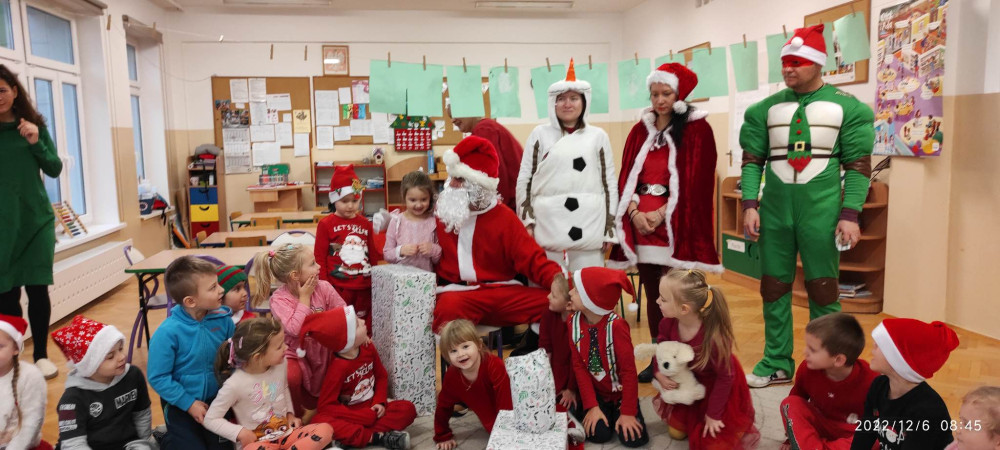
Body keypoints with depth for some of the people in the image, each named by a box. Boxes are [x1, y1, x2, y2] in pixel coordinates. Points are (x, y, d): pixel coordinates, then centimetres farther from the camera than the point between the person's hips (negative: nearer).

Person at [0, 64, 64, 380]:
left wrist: (36, 143, -13)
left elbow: (55, 170, 3)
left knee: (37, 289, 3)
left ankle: (41, 355, 14)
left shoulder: (34, 125, 2)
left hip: (37, 221, 1)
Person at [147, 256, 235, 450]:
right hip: (181, 404, -4)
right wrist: (190, 403, -16)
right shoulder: (168, 332, -25)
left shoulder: (223, 319, -14)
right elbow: (158, 377, -18)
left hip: (216, 400, 4)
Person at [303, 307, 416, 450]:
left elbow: (381, 375, 9)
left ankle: (350, 436, -27)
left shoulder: (368, 347, -5)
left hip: (372, 408, 4)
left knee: (408, 409, -20)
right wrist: (367, 416, -22)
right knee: (319, 421, -34)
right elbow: (325, 407, -20)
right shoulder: (339, 367, -21)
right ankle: (377, 437, -33)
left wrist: (380, 402, -10)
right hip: (350, 415, -4)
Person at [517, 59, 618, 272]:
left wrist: (610, 228, 3)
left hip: (588, 226, 0)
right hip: (547, 223, 0)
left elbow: (610, 182, 8)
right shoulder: (540, 134, 8)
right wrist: (527, 222, -2)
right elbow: (524, 179, 7)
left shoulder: (598, 136, 10)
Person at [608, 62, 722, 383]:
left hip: (676, 225, -4)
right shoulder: (640, 131, 14)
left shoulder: (697, 129, 1)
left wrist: (661, 214, -14)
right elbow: (626, 176, 10)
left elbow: (697, 181, -7)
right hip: (641, 224, 5)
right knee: (652, 293, 10)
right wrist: (635, 212, -7)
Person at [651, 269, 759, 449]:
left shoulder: (713, 337, -42)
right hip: (689, 382, 5)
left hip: (718, 385, -5)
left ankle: (733, 426, 32)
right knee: (676, 432, 12)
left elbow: (725, 376, -24)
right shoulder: (668, 323, -25)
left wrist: (713, 414, -15)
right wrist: (658, 373, -22)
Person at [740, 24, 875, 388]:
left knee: (823, 290, 5)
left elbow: (858, 165, -1)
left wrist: (850, 214, -9)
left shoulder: (847, 107, 0)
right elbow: (752, 160, 7)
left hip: (821, 212, -3)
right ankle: (777, 364, 22)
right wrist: (749, 204, -4)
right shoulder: (766, 109, 7)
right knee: (773, 288, 9)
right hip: (774, 211, 3)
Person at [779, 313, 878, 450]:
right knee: (790, 403, -22)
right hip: (820, 425, 3)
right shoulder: (807, 369, -17)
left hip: (852, 434, -3)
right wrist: (793, 438, 4)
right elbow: (795, 400, 0)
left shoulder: (869, 381, -26)